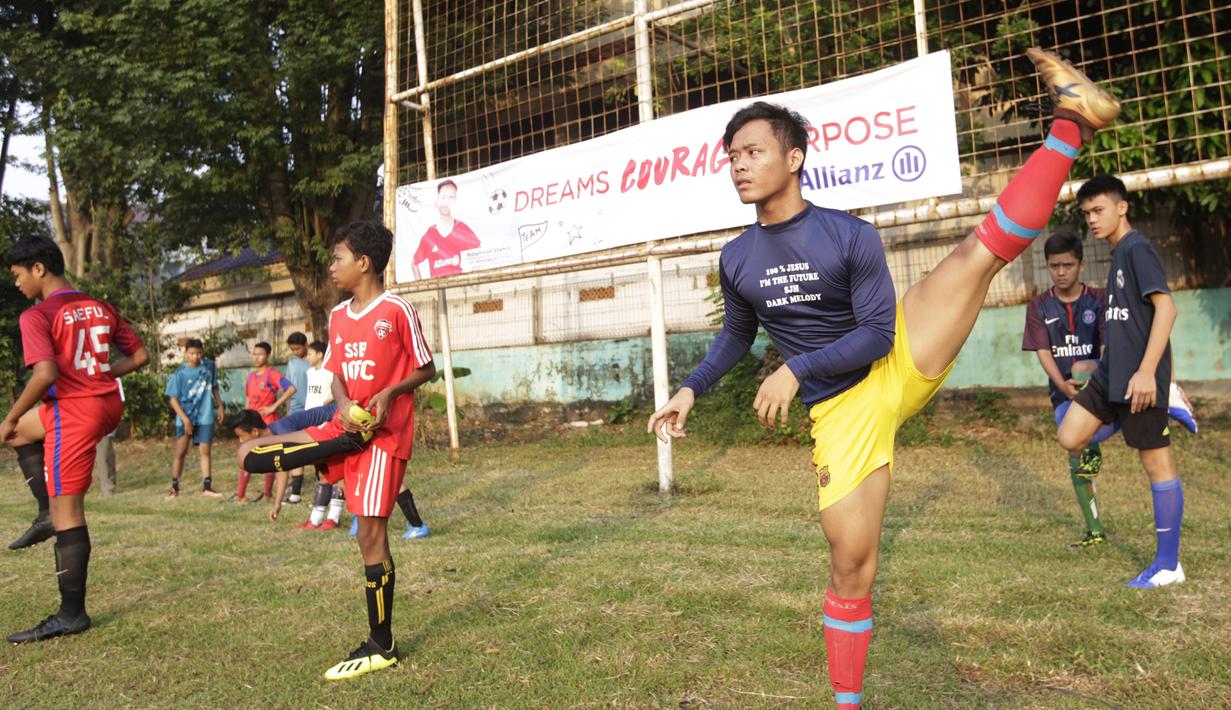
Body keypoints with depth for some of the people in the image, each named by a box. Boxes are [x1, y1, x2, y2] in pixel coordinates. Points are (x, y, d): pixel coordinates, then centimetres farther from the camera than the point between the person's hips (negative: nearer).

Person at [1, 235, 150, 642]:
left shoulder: (36, 317, -10)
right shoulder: (101, 308, 11)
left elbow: (45, 374, -22)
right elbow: (140, 356, 12)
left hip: (74, 413, -8)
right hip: (109, 406, 8)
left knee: (67, 512, -1)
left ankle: (71, 615, 7)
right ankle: (50, 509, 20)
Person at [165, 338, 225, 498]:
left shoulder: (210, 366, 0)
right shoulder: (179, 374, -10)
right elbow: (173, 399, -9)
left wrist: (220, 405, 12)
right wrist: (185, 419, -15)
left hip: (205, 418, 2)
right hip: (185, 418, -2)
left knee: (205, 451, 1)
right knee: (181, 453, 4)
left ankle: (207, 487, 2)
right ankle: (174, 487, 15)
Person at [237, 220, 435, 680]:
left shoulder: (397, 310, -8)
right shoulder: (338, 316, 12)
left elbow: (425, 369, -3)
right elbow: (337, 373, 12)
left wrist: (389, 392, -20)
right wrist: (344, 406, -10)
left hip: (385, 433, -7)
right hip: (347, 427, 7)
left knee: (370, 532, -6)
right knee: (248, 453, -2)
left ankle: (381, 648, 7)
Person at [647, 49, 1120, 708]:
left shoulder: (850, 235, -10)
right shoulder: (735, 260, 1)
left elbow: (877, 334, -13)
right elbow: (736, 336, 18)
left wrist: (796, 370, -22)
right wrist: (691, 389, 6)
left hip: (902, 361, -1)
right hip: (839, 411, 1)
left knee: (983, 248, -14)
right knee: (850, 563, 1)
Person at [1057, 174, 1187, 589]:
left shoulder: (1137, 249, -11)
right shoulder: (1118, 254, 15)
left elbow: (1166, 308, -20)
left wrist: (1146, 371, -25)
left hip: (1138, 377, -9)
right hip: (1112, 374, 9)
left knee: (1157, 462, 0)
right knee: (1070, 438, 3)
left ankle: (1168, 565, 8)